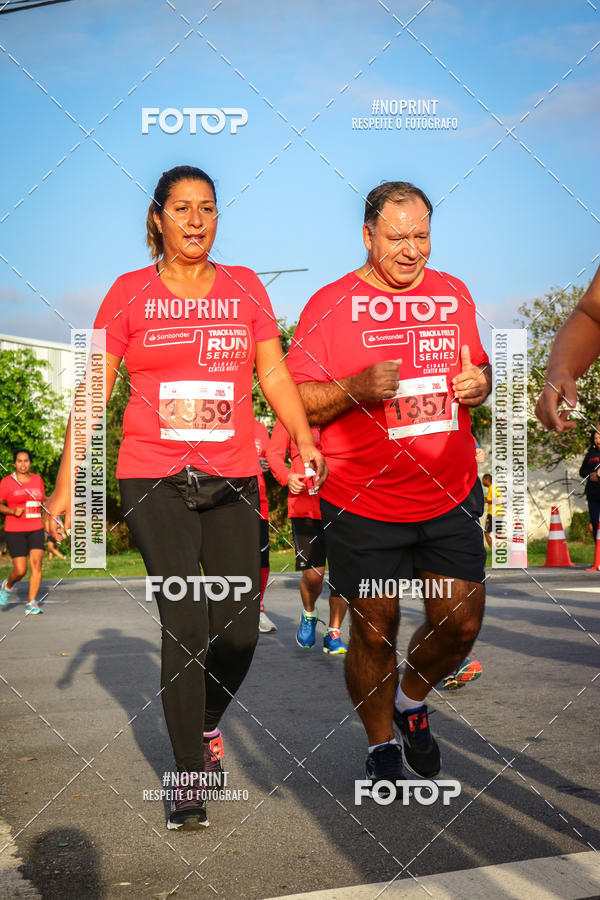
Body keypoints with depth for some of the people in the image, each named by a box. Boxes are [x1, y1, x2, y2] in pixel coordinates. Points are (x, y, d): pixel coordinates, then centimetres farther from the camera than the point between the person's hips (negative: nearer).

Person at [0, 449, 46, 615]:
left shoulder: (37, 479, 10)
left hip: (36, 529, 3)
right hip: (15, 531, -3)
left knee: (36, 564, -10)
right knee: (20, 571, -7)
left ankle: (31, 604, -4)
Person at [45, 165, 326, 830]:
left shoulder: (244, 288, 11)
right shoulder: (129, 293, 5)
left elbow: (275, 374, 9)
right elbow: (93, 392, 3)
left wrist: (304, 439, -8)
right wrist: (66, 483, -2)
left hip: (232, 478, 2)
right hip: (152, 480, -2)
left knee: (239, 630, -1)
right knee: (184, 628, -6)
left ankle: (207, 722, 31)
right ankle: (189, 777, 12)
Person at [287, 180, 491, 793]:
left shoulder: (453, 293, 10)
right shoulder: (330, 304, -3)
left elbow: (476, 368, 22)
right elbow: (294, 402, -6)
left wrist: (479, 382, -2)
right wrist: (357, 388, -23)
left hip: (450, 496, 4)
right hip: (363, 506, -3)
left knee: (461, 623, 4)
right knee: (374, 633, 5)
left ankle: (411, 700, 35)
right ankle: (382, 748, 29)